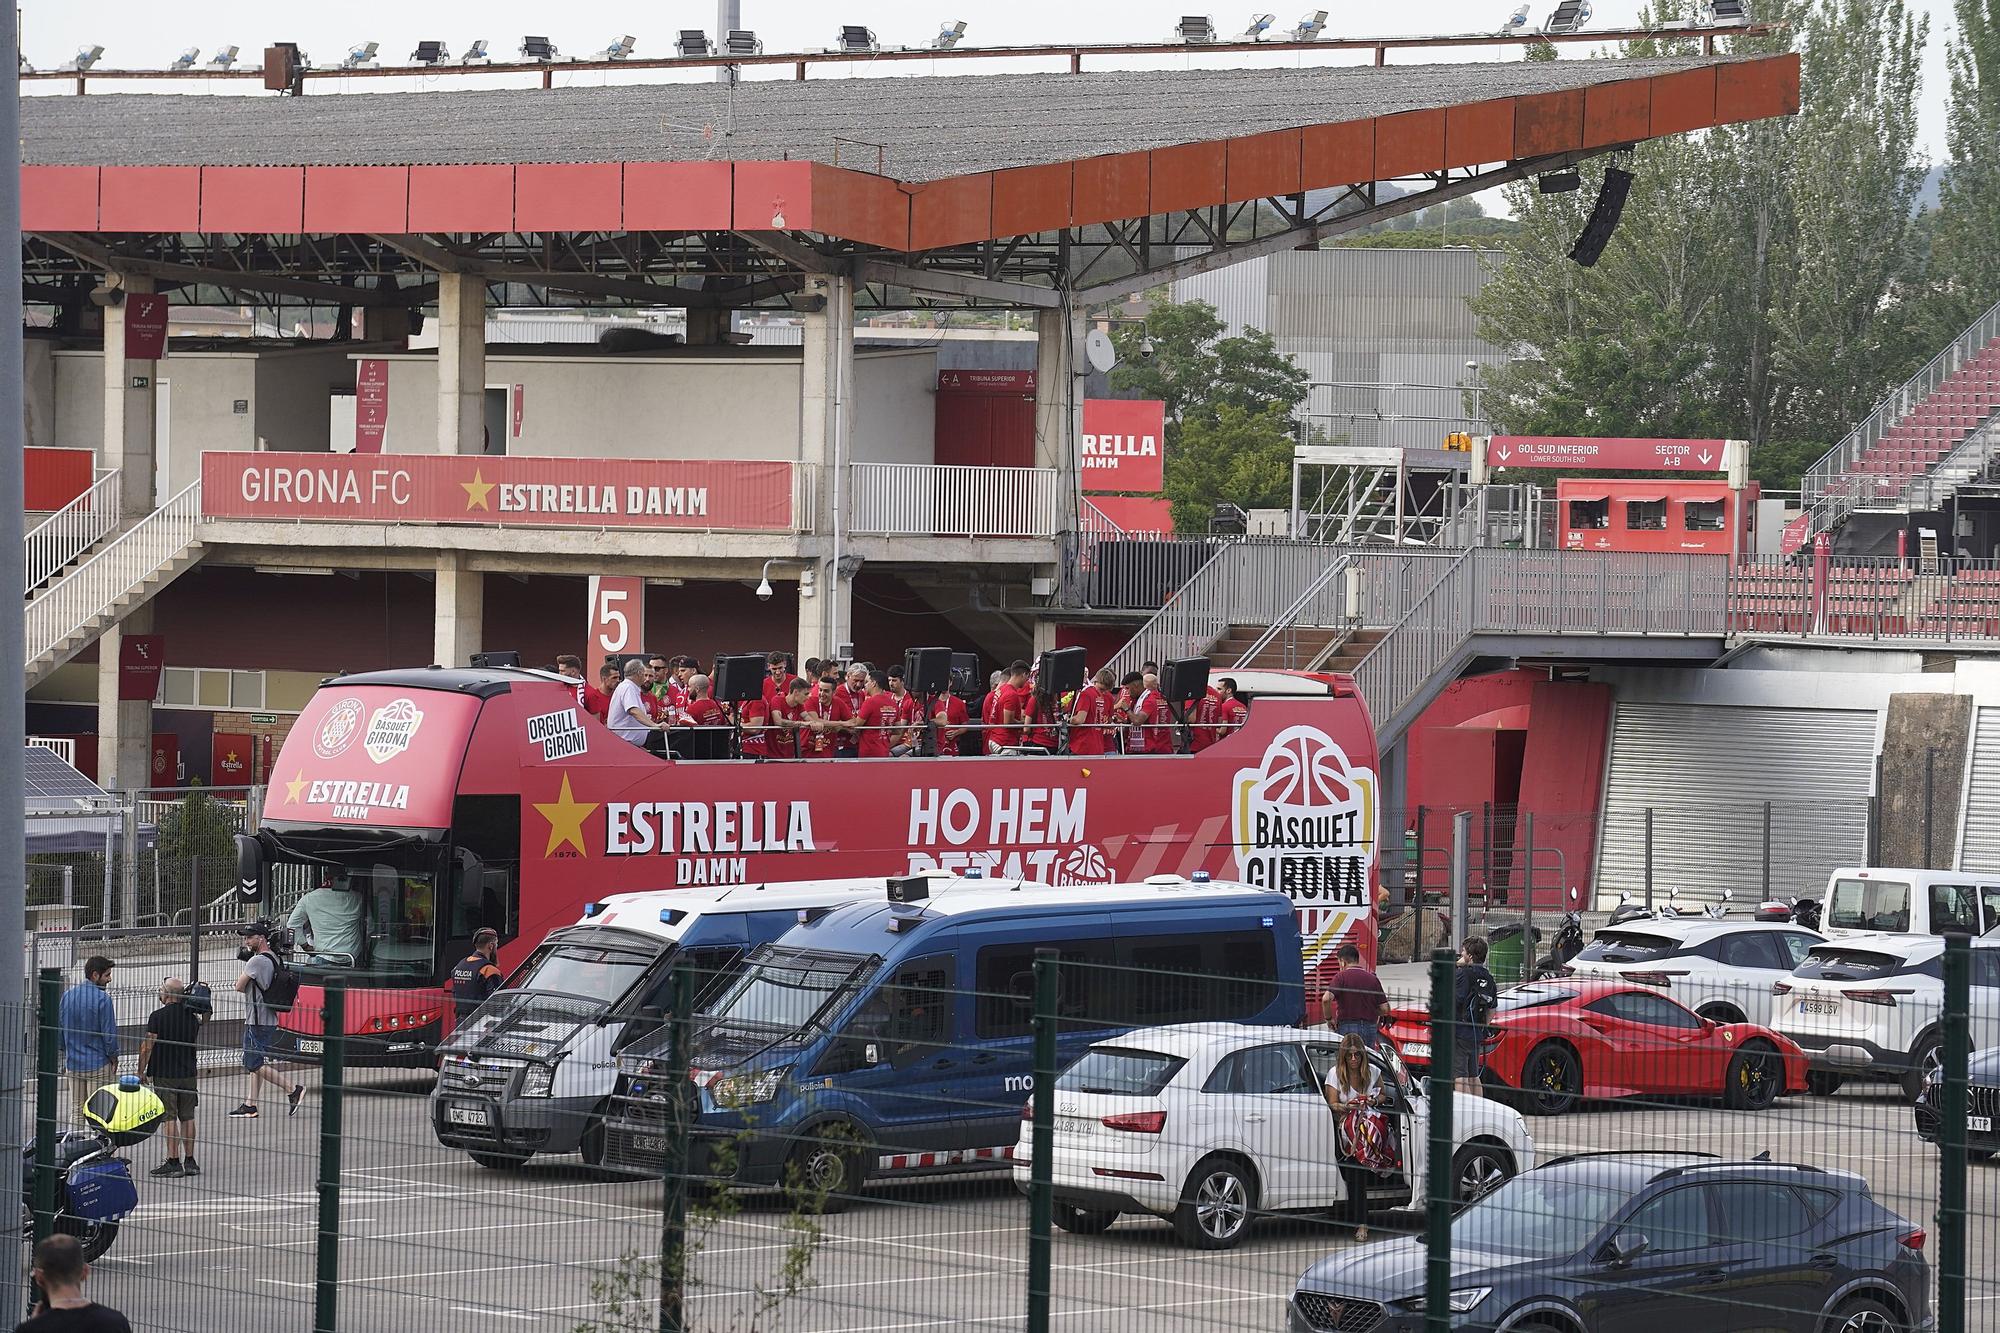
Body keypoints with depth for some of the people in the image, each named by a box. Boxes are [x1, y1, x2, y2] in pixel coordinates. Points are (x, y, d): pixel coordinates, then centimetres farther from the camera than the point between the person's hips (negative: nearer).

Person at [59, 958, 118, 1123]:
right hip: (99, 1065, -6)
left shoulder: (67, 996, 6)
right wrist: (114, 1057, -1)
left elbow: (60, 1028, 12)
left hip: (73, 1065, 6)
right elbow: (109, 1032, -15)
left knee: (77, 1110, 12)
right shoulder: (102, 998, -15)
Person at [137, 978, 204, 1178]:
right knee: (187, 1117, 10)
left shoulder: (158, 1016, -13)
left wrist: (141, 1072, -3)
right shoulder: (193, 1017, 4)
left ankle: (173, 1162, -5)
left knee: (170, 1118, -4)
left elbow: (147, 1047, -12)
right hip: (188, 1074, 5)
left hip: (165, 1075, -5)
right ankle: (190, 1161, 13)